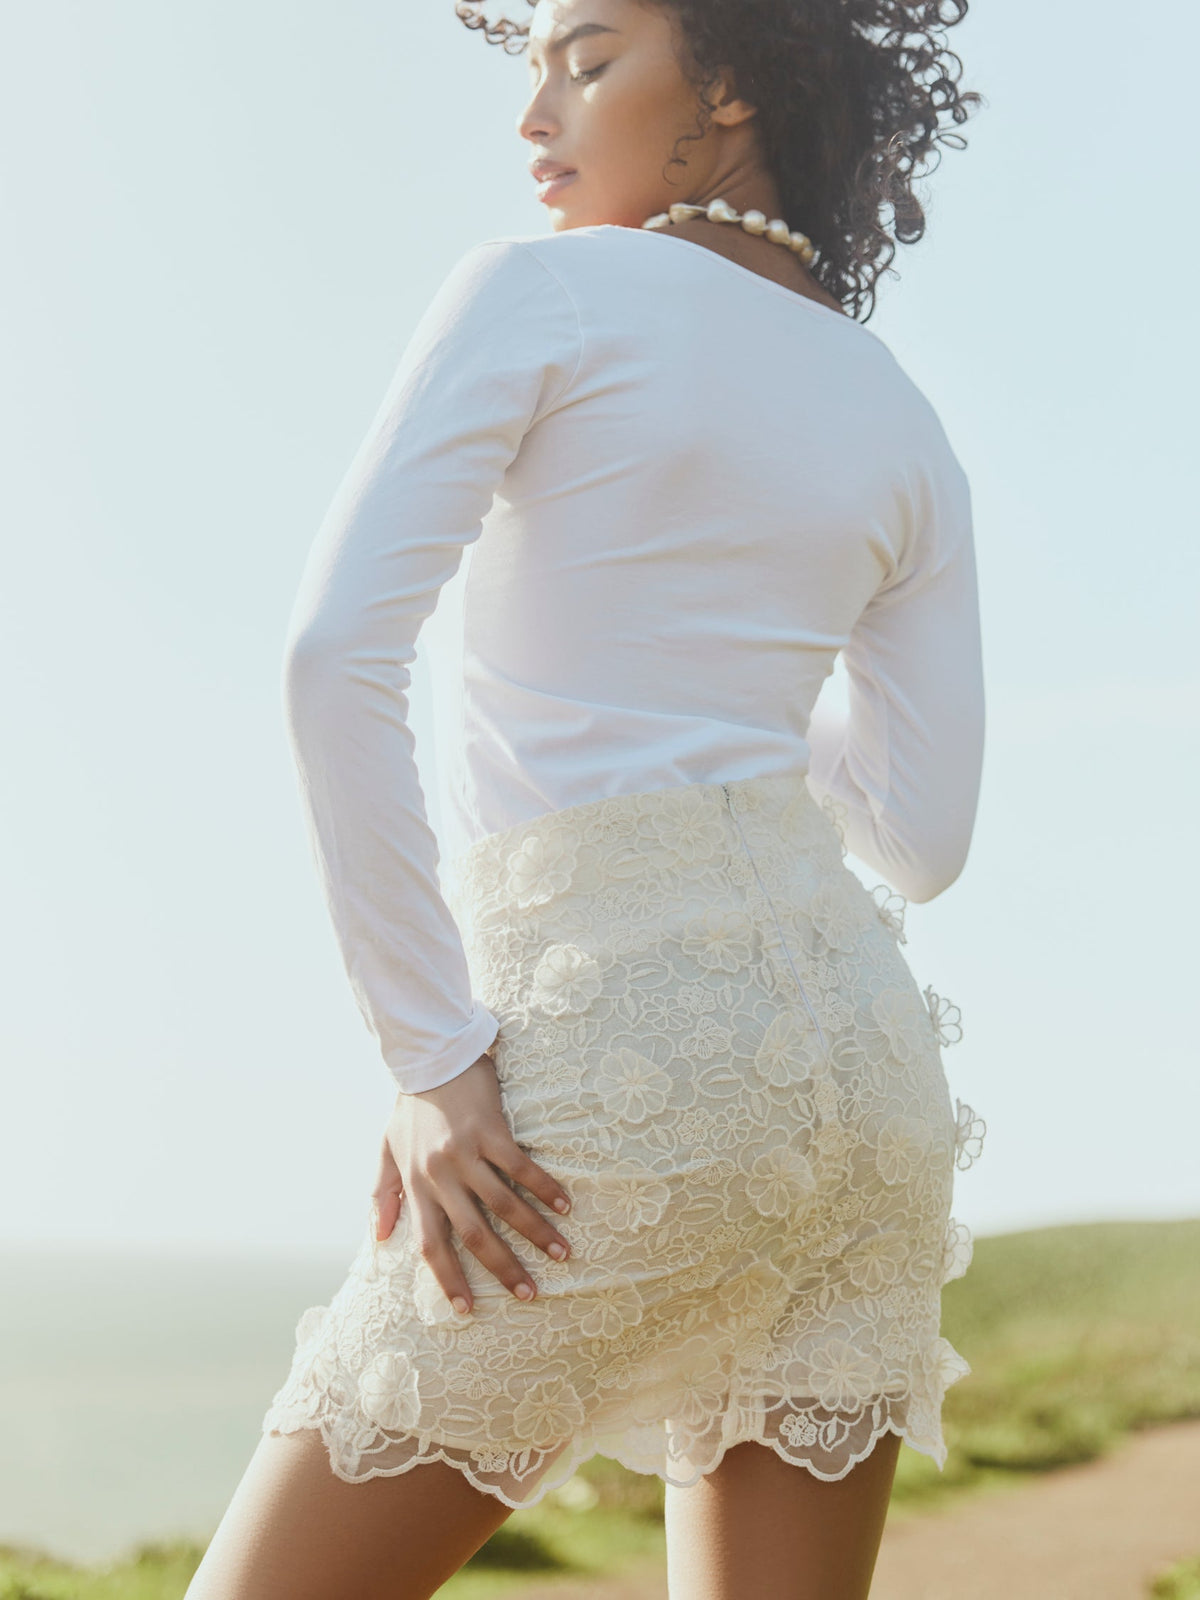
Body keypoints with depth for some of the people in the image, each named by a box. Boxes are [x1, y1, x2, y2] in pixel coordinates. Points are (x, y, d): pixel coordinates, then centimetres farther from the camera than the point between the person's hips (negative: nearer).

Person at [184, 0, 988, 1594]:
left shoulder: (543, 287, 0)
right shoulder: (904, 428, 15)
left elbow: (337, 651, -14)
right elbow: (920, 837, 15)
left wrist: (432, 1064, -13)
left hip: (618, 1059, -6)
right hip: (856, 1043, 6)